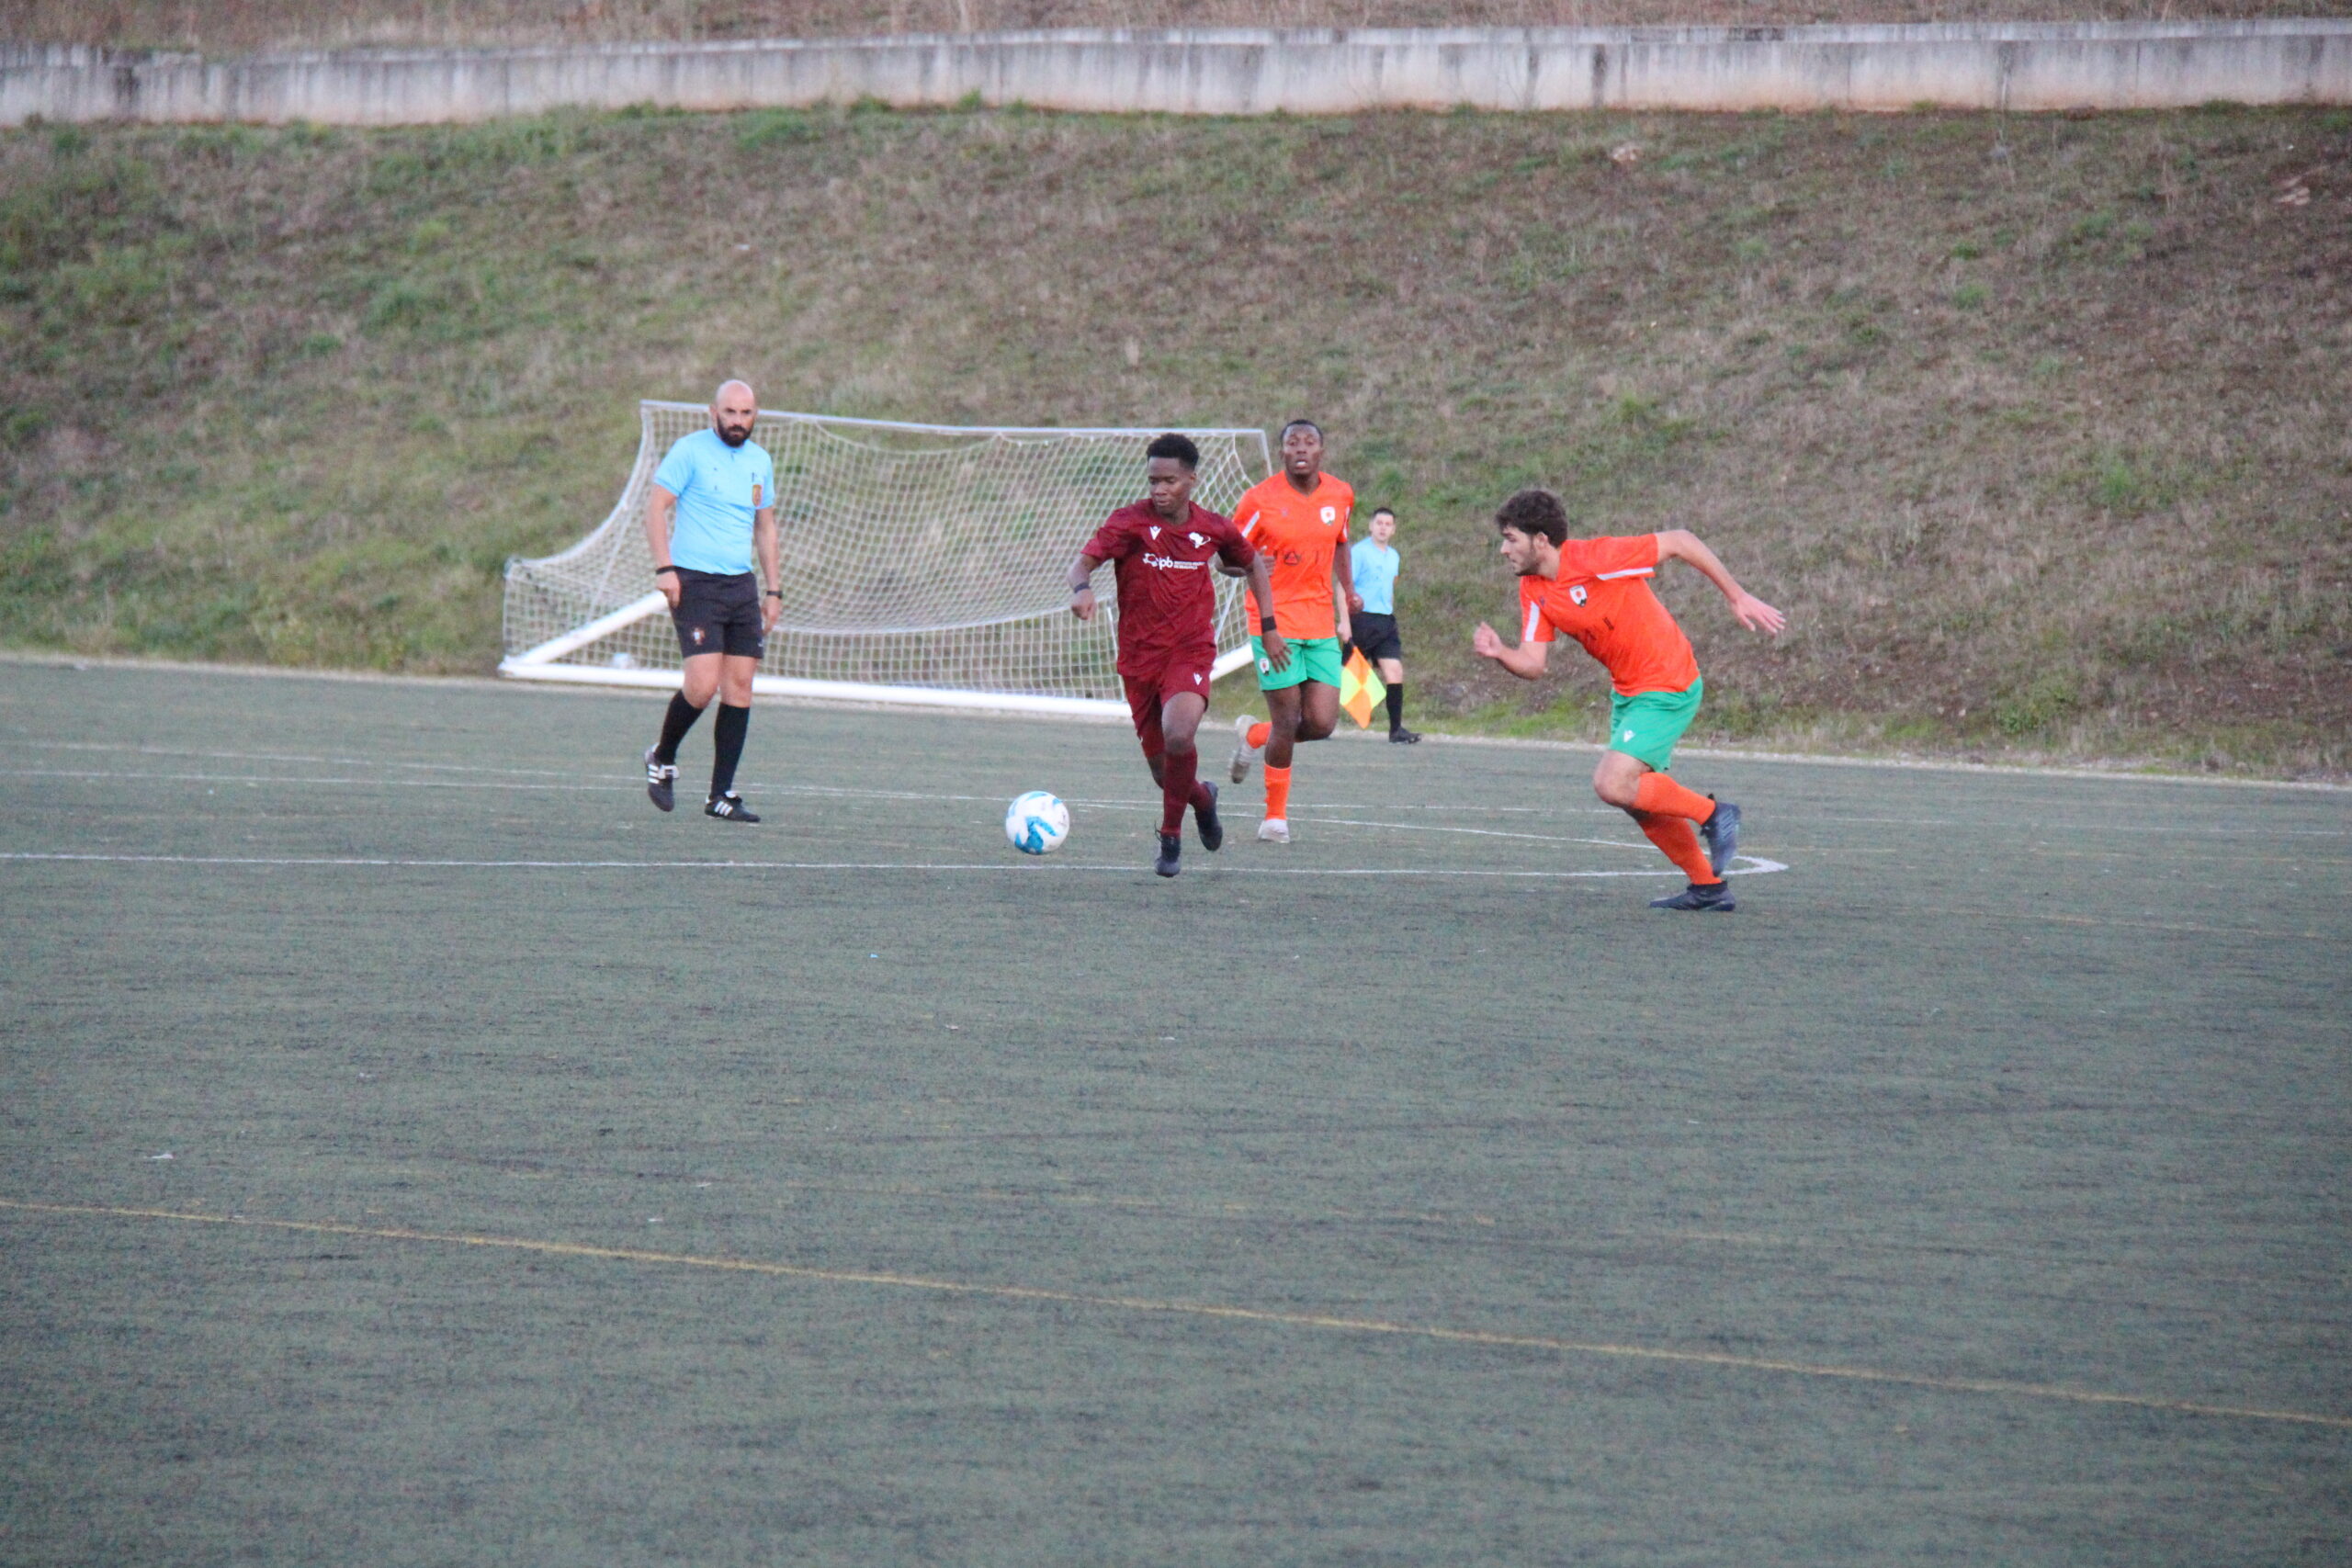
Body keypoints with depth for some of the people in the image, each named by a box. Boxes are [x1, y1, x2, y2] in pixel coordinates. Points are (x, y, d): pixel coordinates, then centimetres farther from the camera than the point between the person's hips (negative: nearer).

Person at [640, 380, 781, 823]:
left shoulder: (761, 462, 15)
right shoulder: (689, 451, -3)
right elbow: (655, 506, -7)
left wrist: (774, 590, 17)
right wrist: (664, 567, -17)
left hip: (742, 585, 6)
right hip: (694, 582, -6)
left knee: (740, 686, -1)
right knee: (703, 684, -16)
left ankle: (721, 795, 4)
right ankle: (662, 758, 10)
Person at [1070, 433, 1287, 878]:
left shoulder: (1214, 529, 0)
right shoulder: (1129, 522, -7)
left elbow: (1253, 564, 20)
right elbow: (1084, 561, -19)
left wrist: (1269, 628, 17)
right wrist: (1081, 588, -43)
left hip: (1191, 652, -1)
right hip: (1139, 656, 1)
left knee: (1178, 735, -29)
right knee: (1162, 768, 9)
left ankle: (1171, 835, -10)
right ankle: (1202, 798, 46)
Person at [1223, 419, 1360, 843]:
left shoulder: (1340, 494, 5)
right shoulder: (1261, 499, -8)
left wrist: (1347, 589, 19)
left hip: (1321, 623, 4)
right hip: (1276, 621, -4)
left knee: (1322, 723, -4)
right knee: (1286, 720, -5)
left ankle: (1253, 735, 28)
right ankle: (1276, 816, 13)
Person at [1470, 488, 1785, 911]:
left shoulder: (1595, 559, -24)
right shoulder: (1534, 591, 0)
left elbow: (1680, 542, -17)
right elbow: (1532, 664, -3)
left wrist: (1738, 598, -11)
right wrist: (1498, 653, -26)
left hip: (1668, 689, -9)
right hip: (1627, 692, 9)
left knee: (1613, 785, -20)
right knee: (1640, 800, 13)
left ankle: (1713, 814, -2)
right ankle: (1708, 888, 26)